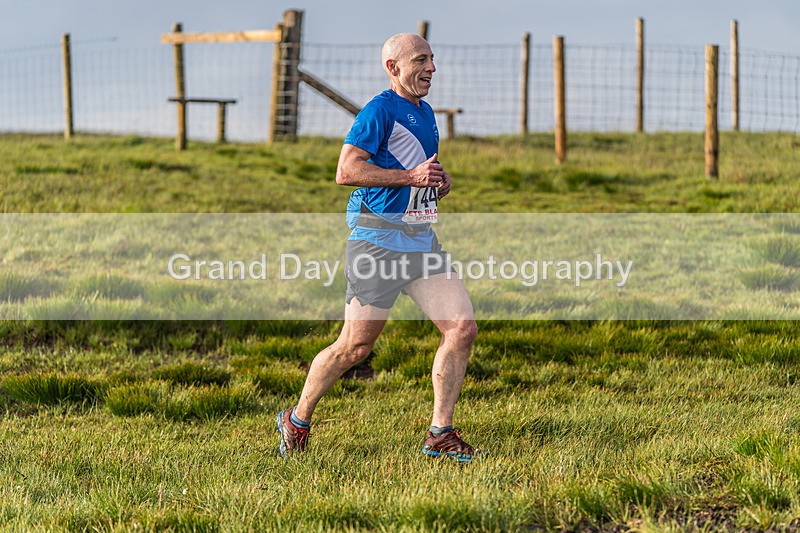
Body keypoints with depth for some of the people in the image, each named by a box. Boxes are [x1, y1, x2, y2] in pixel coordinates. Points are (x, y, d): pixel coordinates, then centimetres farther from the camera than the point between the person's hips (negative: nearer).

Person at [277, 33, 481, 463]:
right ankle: (297, 419, 19)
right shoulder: (380, 110, -11)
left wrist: (441, 179, 9)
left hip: (422, 241, 8)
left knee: (462, 328, -5)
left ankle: (440, 434, 3)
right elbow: (346, 171, -20)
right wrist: (412, 177, -20)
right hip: (379, 242, -8)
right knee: (355, 345, -1)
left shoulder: (425, 113, 17)